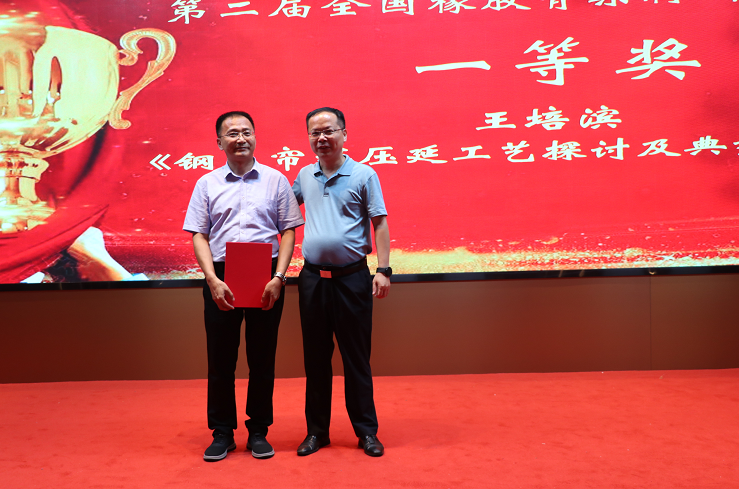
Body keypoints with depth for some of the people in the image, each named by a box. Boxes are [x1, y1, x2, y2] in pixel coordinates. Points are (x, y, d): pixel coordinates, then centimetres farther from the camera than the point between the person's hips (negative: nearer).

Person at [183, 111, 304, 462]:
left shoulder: (275, 180, 6)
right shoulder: (206, 184, 9)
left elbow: (288, 231, 4)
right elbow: (198, 235, 5)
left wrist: (277, 278, -8)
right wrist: (213, 280, -9)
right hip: (221, 278, 1)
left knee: (262, 357, 6)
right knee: (220, 357, 5)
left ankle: (258, 432, 19)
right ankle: (222, 433, 19)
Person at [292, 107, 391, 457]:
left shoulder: (363, 175, -2)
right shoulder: (304, 176, 9)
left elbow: (380, 223, -3)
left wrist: (383, 269, -11)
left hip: (351, 277, -3)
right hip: (312, 277, 4)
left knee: (356, 357, 4)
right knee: (315, 357, 10)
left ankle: (367, 431, 17)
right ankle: (317, 430, 23)